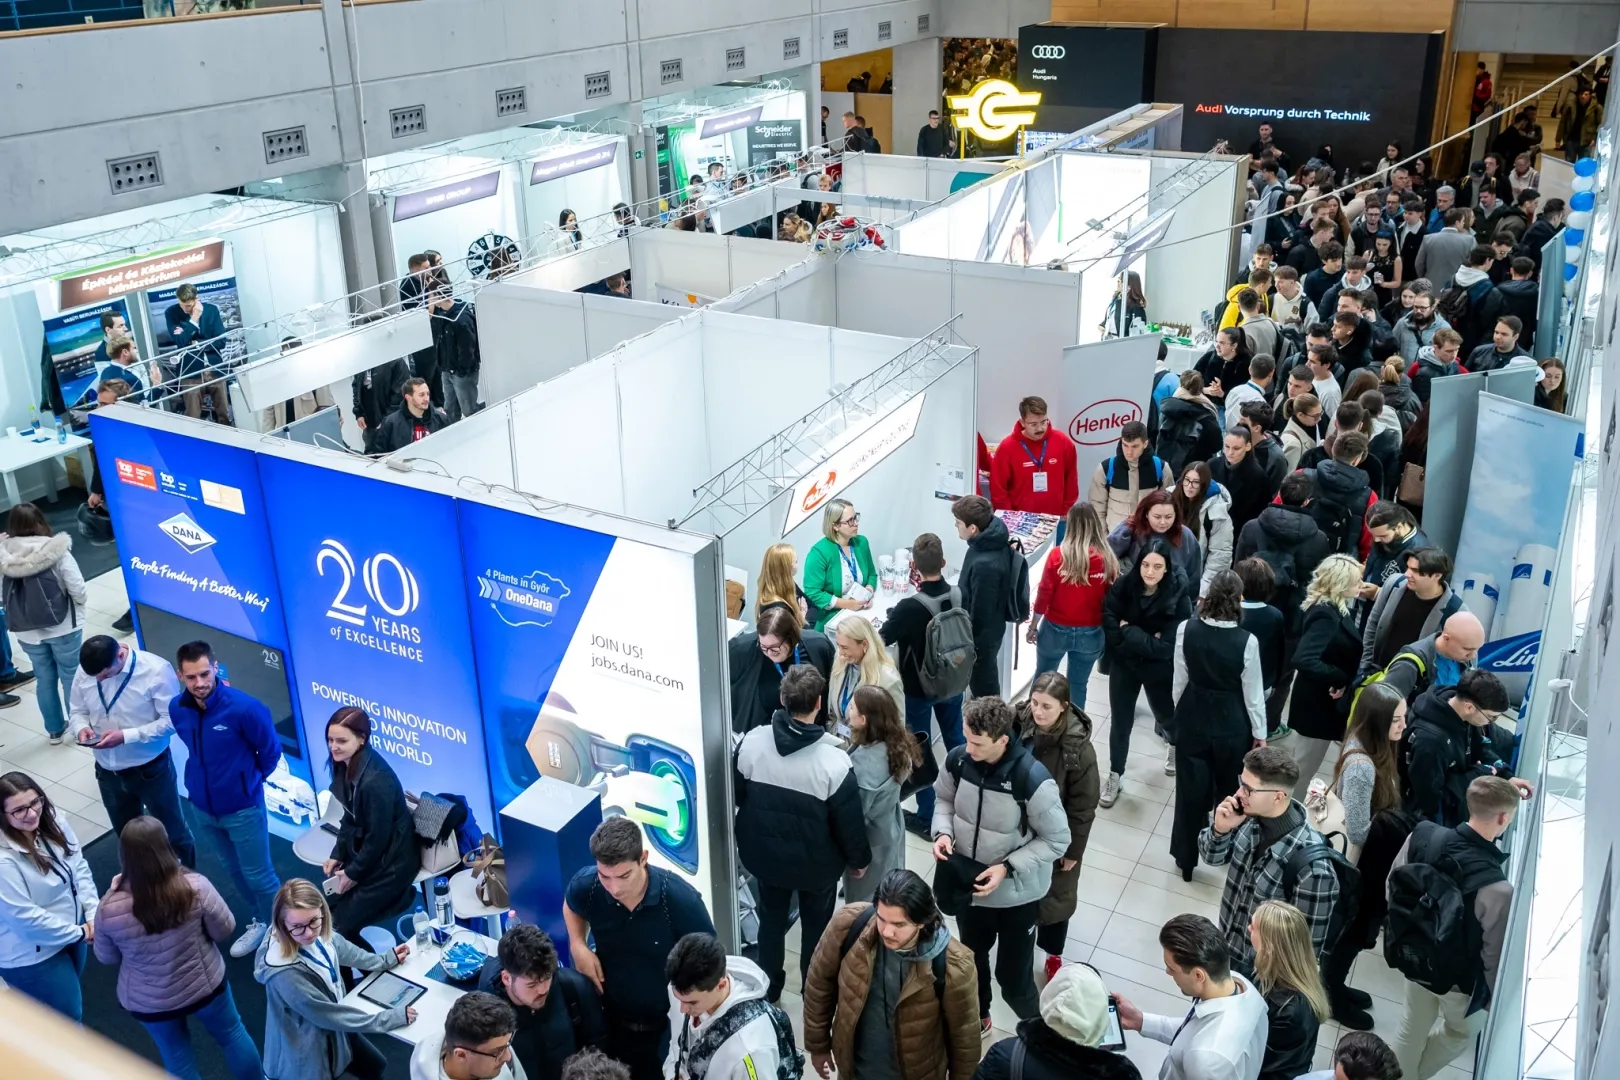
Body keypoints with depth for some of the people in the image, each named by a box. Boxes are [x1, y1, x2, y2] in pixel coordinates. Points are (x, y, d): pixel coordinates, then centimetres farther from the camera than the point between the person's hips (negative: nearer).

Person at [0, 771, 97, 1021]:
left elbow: (79, 866, -3)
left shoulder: (54, 821, -13)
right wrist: (79, 933, -17)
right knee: (67, 1015, 9)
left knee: (68, 989, 30)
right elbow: (24, 916, -27)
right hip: (31, 953, -7)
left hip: (71, 926, 7)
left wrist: (93, 913, -13)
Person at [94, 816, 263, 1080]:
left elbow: (107, 958, -6)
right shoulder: (195, 886, -29)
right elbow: (225, 930, -15)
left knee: (177, 1057, 24)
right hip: (204, 984, 0)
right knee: (232, 1034, 27)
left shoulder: (108, 909, -25)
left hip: (148, 1002, 0)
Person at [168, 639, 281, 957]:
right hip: (202, 806, 5)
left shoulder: (244, 707, -27)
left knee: (257, 874, 9)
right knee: (233, 869, 23)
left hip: (242, 807, -5)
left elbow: (270, 751, -10)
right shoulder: (177, 708, -12)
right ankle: (260, 921, 43)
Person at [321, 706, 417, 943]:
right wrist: (337, 856, 1)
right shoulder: (346, 765, -5)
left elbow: (378, 837, -22)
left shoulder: (375, 780, -31)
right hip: (364, 853, 8)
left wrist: (353, 873, -10)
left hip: (389, 862, -8)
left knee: (342, 924, -4)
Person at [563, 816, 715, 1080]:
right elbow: (571, 906, 7)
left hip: (671, 1024, -3)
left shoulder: (680, 898, -29)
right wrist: (578, 946, -10)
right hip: (614, 1021, 3)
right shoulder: (585, 886, -21)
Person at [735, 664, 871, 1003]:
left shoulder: (751, 742, -19)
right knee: (816, 927, 22)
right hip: (816, 862, -3)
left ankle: (767, 989, 44)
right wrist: (860, 859, 1)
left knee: (771, 919, 26)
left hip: (764, 854, 3)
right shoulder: (834, 760, -29)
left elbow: (736, 796, -2)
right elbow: (849, 821, -18)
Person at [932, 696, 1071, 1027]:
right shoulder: (958, 759, -18)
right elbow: (944, 797, 4)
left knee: (1013, 976, 10)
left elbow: (1057, 840, -18)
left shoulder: (1033, 779, -30)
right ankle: (977, 1017, 56)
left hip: (1016, 894, -4)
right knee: (970, 959, 27)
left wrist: (1007, 868, -25)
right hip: (968, 884, 5)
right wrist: (943, 831, -15)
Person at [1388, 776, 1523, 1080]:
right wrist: (1494, 997, -3)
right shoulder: (1497, 889, -38)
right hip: (1460, 979, -4)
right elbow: (1494, 955, -23)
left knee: (1413, 1025, 30)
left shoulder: (1422, 835, -23)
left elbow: (1393, 886, -5)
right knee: (1462, 1032, 30)